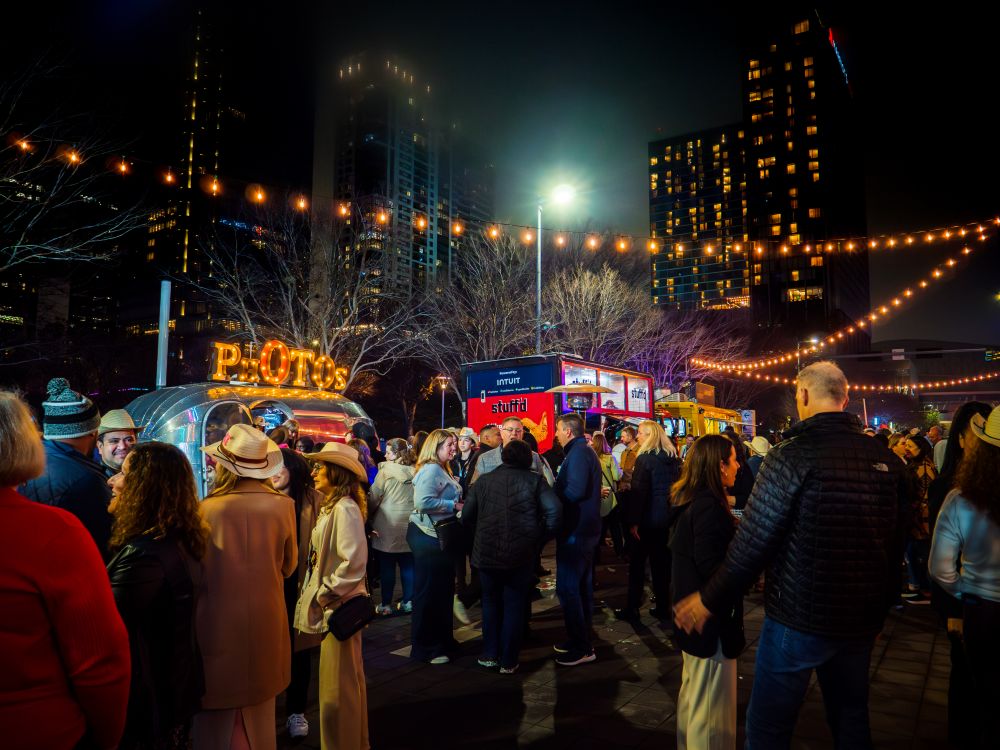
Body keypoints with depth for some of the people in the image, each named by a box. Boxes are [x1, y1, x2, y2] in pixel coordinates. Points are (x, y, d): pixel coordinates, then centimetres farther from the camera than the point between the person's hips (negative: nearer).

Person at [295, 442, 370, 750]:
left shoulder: (345, 509, -21)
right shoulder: (331, 506, 9)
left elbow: (354, 563, -27)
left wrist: (324, 594, -18)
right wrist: (319, 593, 9)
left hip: (340, 606, -10)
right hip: (334, 605, 10)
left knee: (338, 686, 3)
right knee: (348, 680, 20)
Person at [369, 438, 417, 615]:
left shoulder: (386, 471, -10)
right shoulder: (415, 471, 1)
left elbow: (374, 498, -6)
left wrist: (368, 514, 9)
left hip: (388, 525, -4)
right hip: (409, 525, 4)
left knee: (387, 566, 5)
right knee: (408, 565, 11)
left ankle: (386, 605, 11)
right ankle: (407, 602, 18)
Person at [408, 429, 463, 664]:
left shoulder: (442, 470, 16)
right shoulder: (431, 470, -16)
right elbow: (423, 502, -28)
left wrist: (458, 503, 5)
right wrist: (454, 505, -20)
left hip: (437, 536, 10)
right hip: (427, 537, -10)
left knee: (442, 589, 17)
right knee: (429, 592, -1)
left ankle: (442, 640, 30)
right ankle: (425, 648, 11)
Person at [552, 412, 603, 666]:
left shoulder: (578, 453, -16)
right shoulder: (586, 451, 16)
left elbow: (575, 491, -27)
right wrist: (557, 490, 9)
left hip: (575, 530, -11)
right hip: (586, 528, 11)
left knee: (567, 588, -5)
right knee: (582, 586, 17)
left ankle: (581, 648, 2)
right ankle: (582, 640, 27)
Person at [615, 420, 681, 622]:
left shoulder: (645, 458, -15)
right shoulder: (673, 458, 7)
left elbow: (638, 492, -20)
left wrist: (633, 521, -17)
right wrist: (672, 515, 18)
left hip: (647, 519, -6)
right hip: (667, 519, 6)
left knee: (637, 563, 4)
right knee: (662, 562, 14)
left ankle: (631, 609, 11)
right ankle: (662, 608, 21)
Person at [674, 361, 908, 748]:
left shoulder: (791, 456, -18)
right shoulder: (887, 461, 0)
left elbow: (752, 543, -18)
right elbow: (895, 546, 9)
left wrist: (710, 600, -5)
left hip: (798, 618, -6)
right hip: (862, 620, 6)